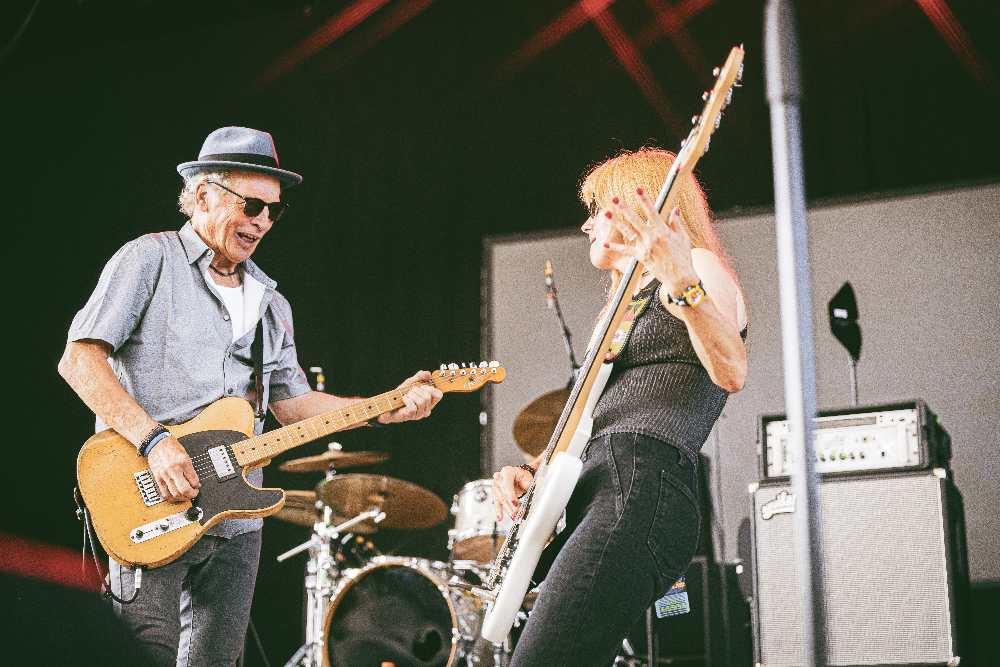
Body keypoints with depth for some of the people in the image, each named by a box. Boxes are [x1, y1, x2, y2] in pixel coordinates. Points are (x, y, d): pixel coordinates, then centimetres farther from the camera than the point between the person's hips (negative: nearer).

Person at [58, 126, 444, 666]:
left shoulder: (269, 303, 19)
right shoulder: (151, 259, -3)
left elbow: (292, 401, 17)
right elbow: (78, 359, -11)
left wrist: (386, 409, 3)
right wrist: (153, 439, -21)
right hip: (150, 505, -6)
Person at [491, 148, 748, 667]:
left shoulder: (700, 267, 5)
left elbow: (731, 374, -16)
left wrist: (683, 283, -31)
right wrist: (529, 472, 14)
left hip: (641, 492, -10)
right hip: (590, 502, 10)